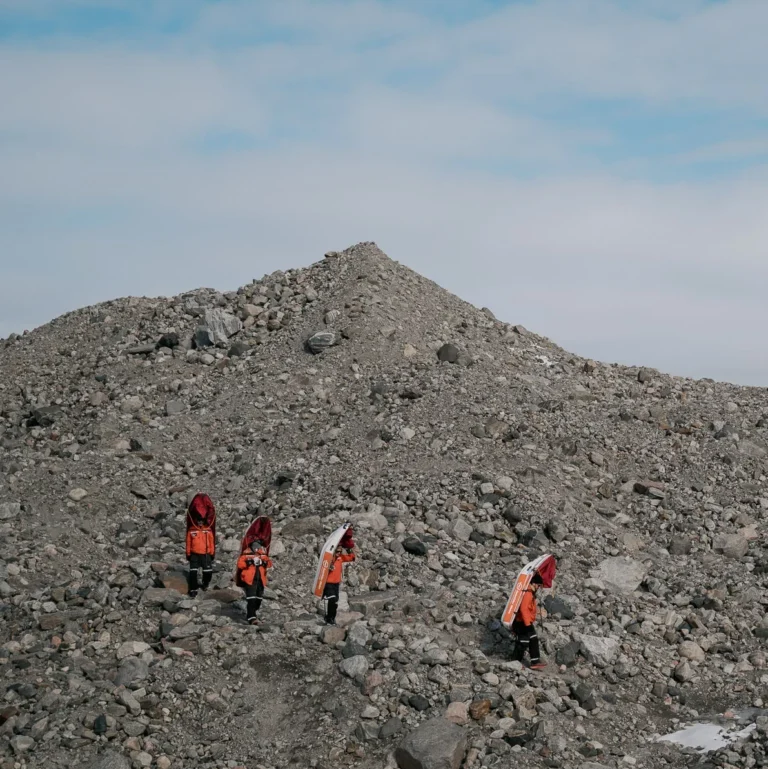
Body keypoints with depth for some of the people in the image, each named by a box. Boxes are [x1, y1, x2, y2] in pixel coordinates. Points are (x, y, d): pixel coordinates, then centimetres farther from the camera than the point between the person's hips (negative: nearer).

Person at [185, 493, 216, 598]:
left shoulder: (208, 531, -3)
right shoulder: (191, 531, -4)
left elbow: (211, 542, 4)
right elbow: (188, 543, 2)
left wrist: (212, 553, 6)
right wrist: (188, 554, 4)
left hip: (206, 554, 1)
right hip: (194, 554, -1)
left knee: (208, 571, 5)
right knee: (193, 572, -5)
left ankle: (205, 584, 32)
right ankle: (193, 589, 2)